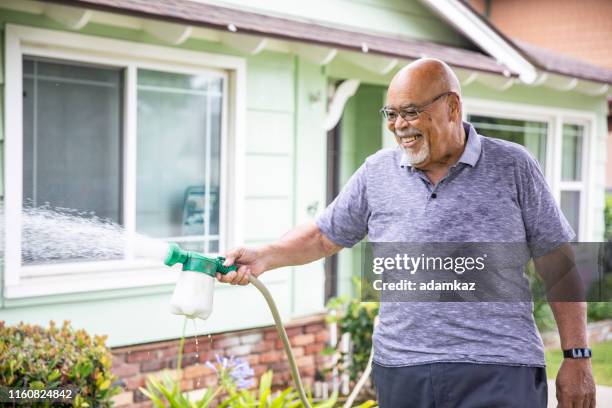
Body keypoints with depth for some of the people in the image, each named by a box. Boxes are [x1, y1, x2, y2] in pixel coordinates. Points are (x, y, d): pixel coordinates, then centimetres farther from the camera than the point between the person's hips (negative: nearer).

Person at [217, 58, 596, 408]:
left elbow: (558, 262, 3)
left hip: (499, 375, -2)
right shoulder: (376, 172, 8)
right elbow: (324, 236, 15)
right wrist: (263, 257, -3)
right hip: (401, 373, 3)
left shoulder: (513, 167, 2)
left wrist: (577, 357, 0)